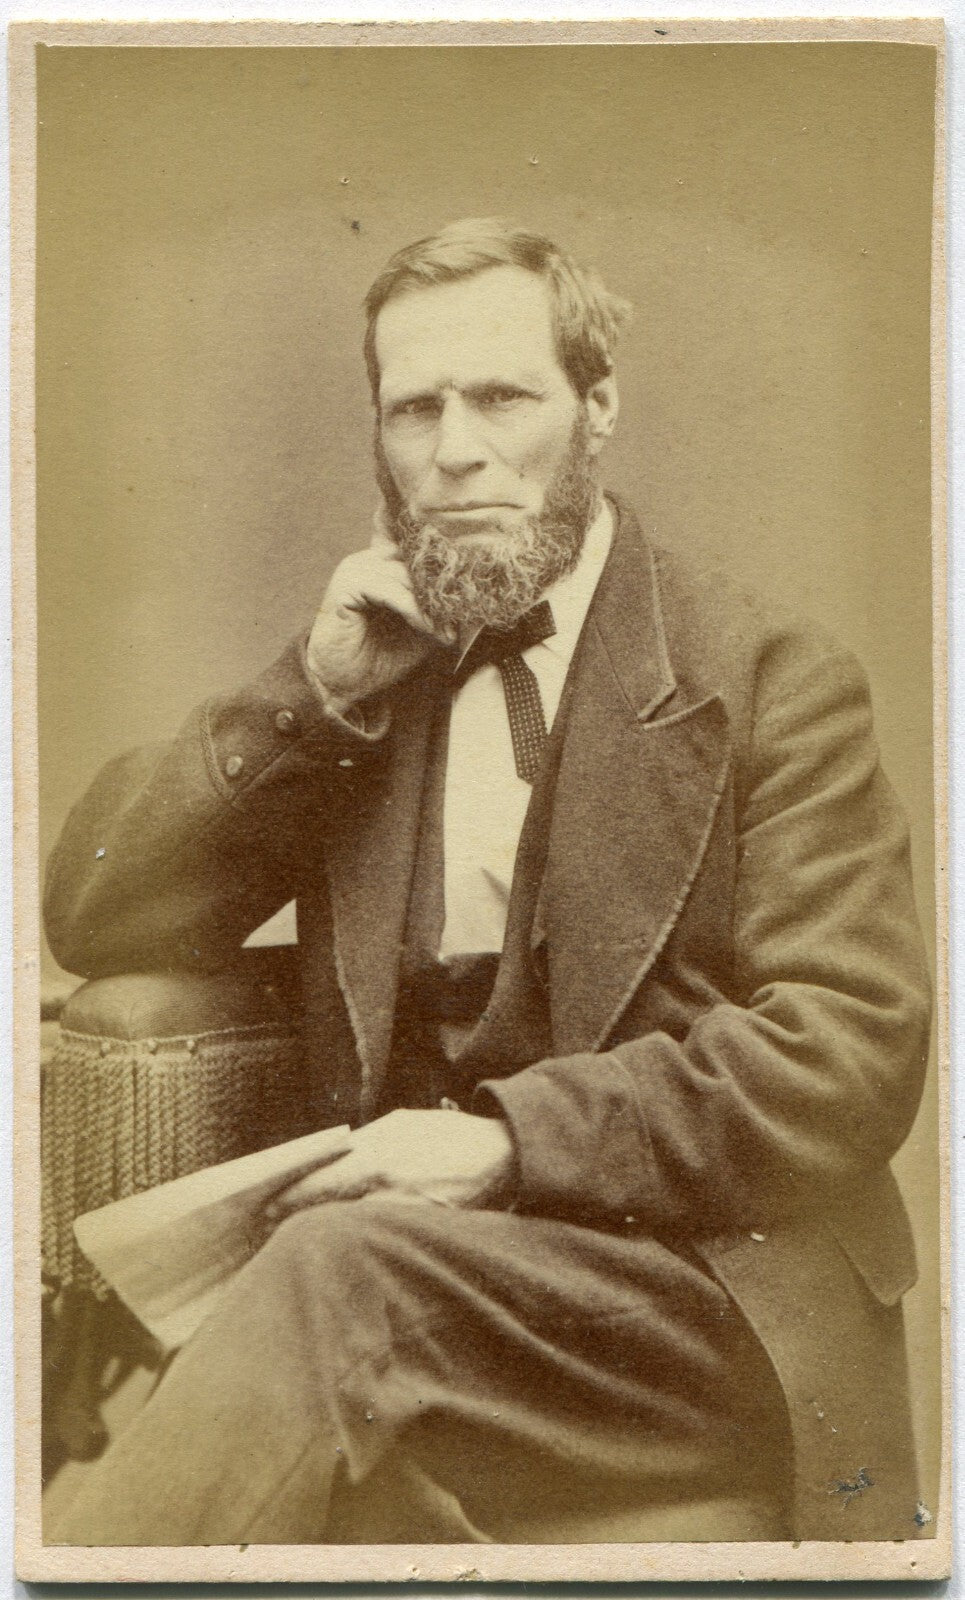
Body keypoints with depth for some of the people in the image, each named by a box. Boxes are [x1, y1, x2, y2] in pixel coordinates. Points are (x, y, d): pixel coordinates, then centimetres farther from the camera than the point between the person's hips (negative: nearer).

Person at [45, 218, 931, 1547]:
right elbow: (93, 920, 10)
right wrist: (312, 693, -3)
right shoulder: (358, 668, 14)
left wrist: (515, 1136, -19)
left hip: (698, 1264, -3)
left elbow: (858, 1048, -8)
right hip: (398, 1246, 4)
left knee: (349, 1270, -32)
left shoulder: (769, 679, 1)